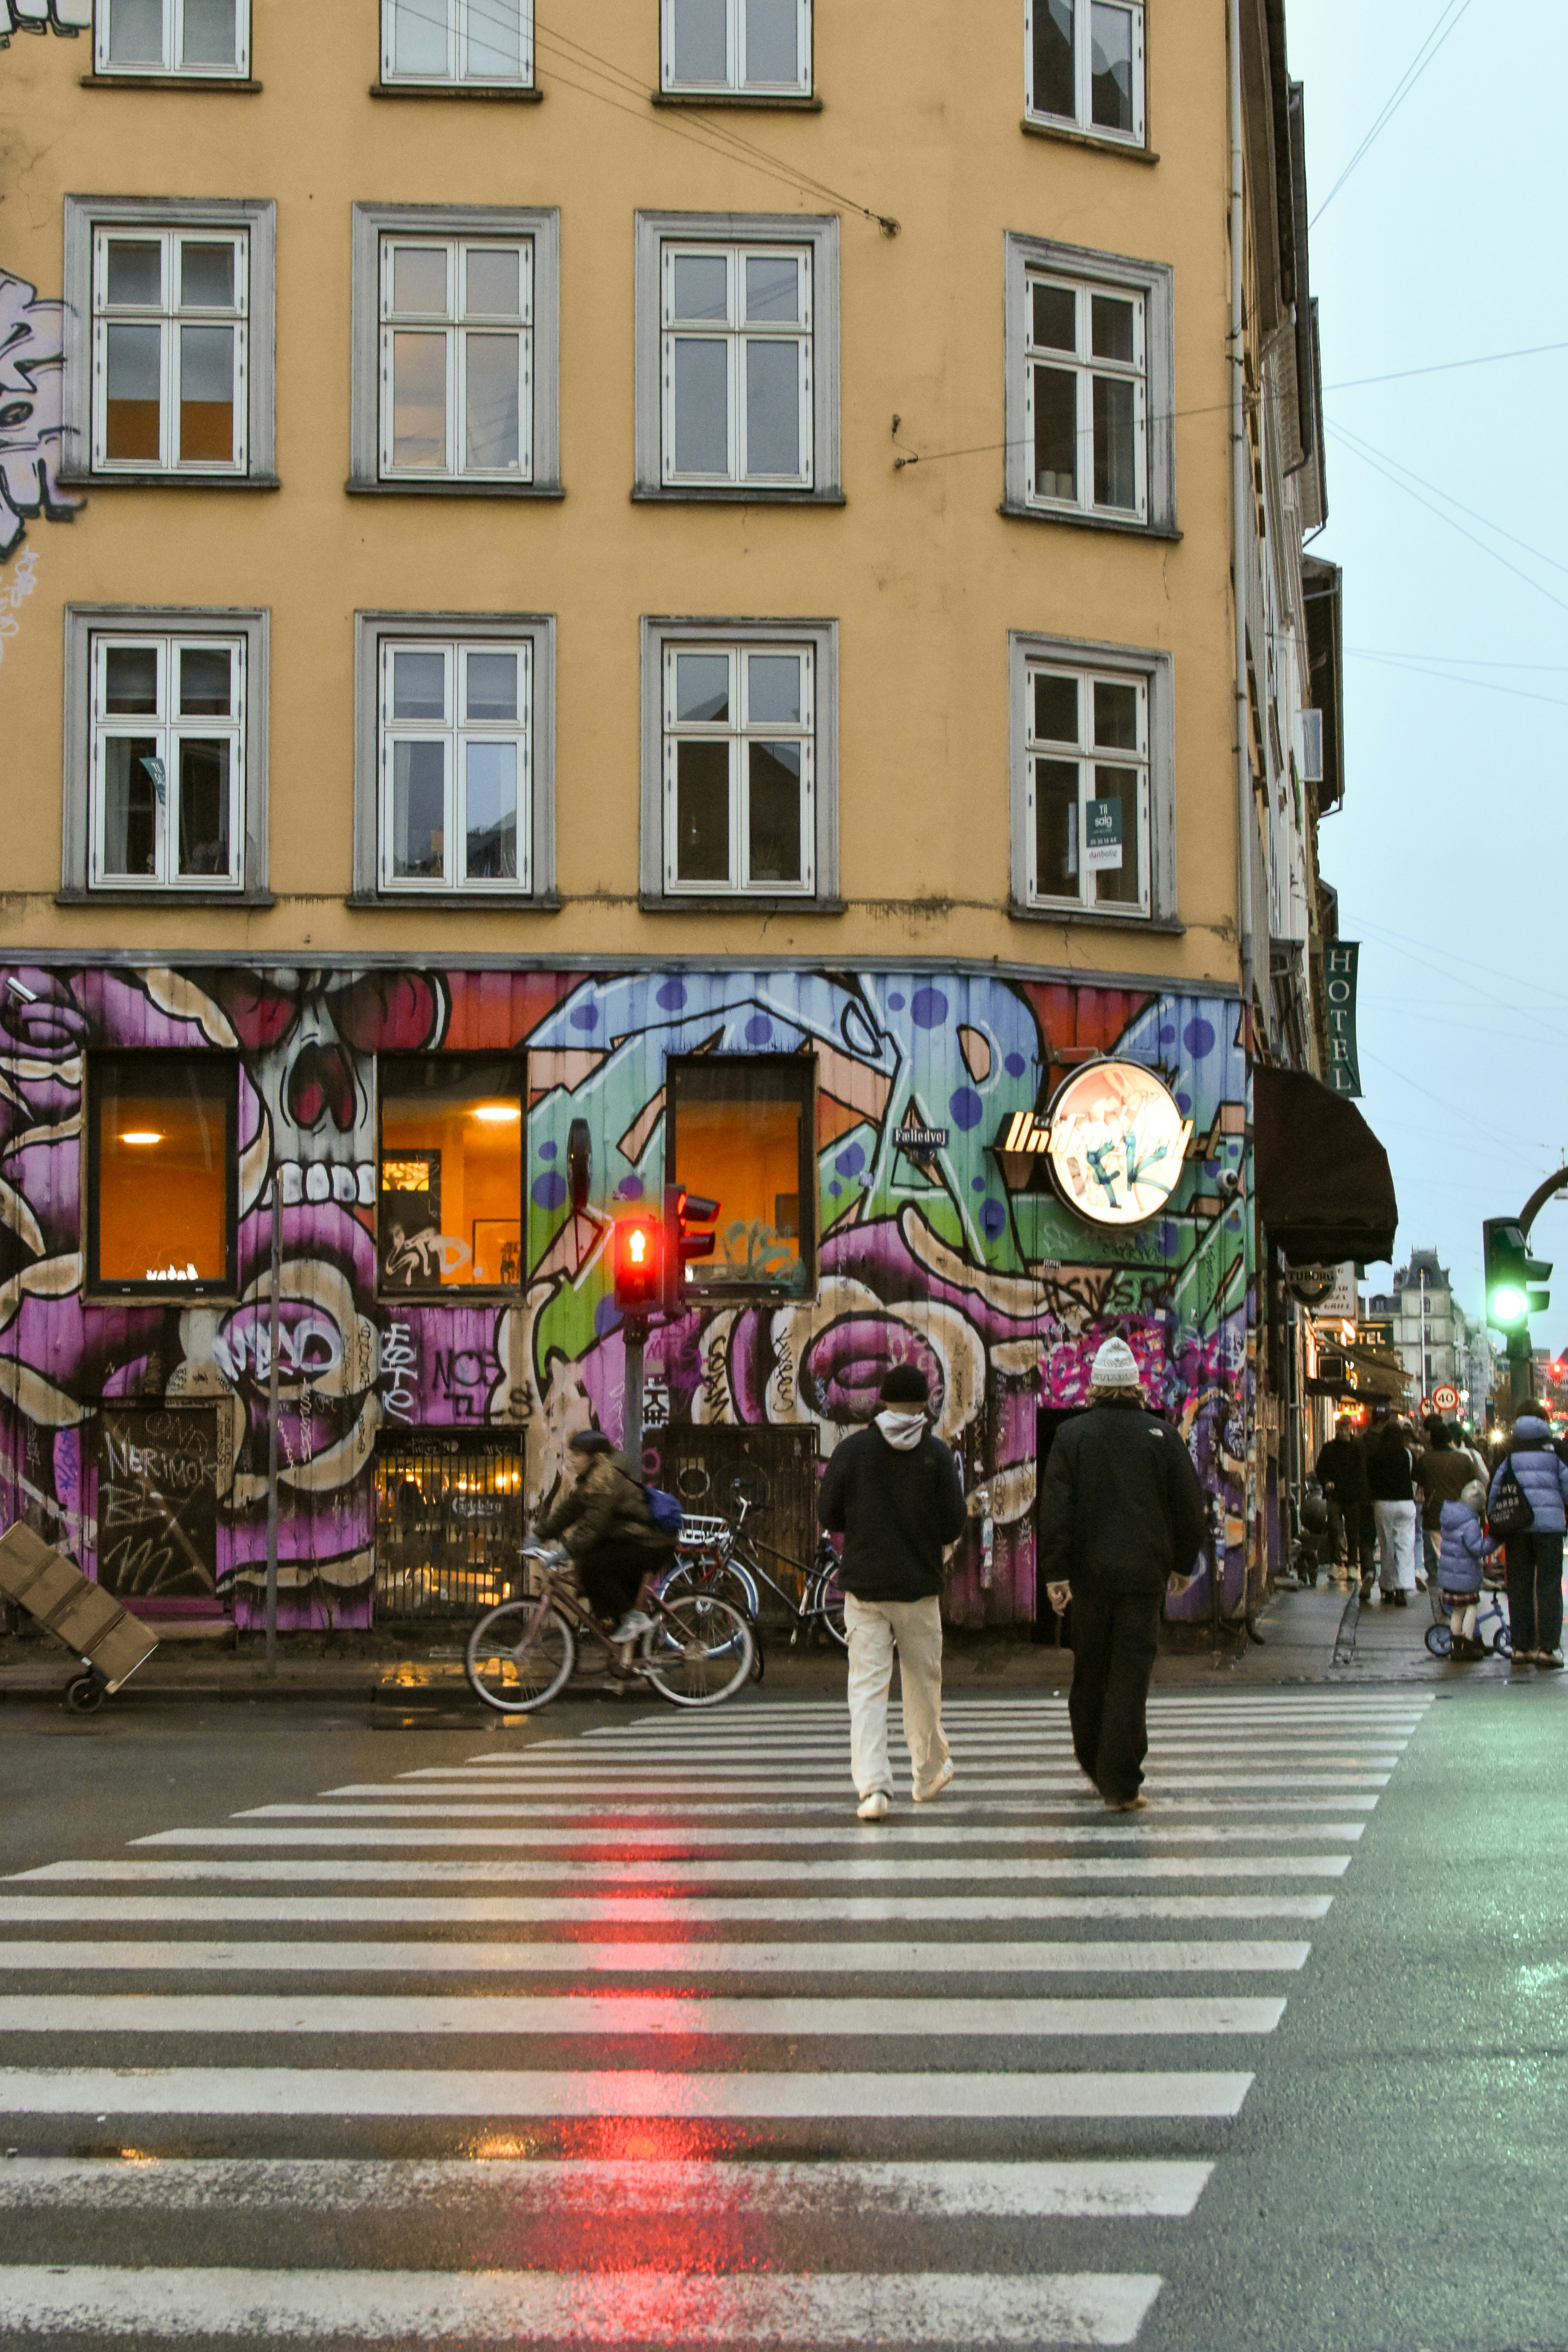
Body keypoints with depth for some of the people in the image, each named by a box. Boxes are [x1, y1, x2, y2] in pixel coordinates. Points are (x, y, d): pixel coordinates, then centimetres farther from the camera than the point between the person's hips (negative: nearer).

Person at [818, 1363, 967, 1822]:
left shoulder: (852, 1449, -3)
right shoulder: (936, 1454, -5)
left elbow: (828, 1516, 0)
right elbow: (954, 1526, -5)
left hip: (863, 1585, 0)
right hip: (919, 1585, 0)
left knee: (866, 1686, -1)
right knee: (922, 1682, 15)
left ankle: (873, 1785, -13)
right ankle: (929, 1773, 30)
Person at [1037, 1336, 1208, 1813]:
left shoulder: (1071, 1436, -2)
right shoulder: (1161, 1435, -1)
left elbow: (1055, 1511, -6)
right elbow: (1191, 1507, 2)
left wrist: (1055, 1574, -4)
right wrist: (1181, 1563, 15)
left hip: (1089, 1572, 1)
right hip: (1144, 1573, -1)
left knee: (1089, 1670, 16)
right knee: (1131, 1674, -2)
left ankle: (1094, 1764, 30)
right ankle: (1121, 1785, -5)